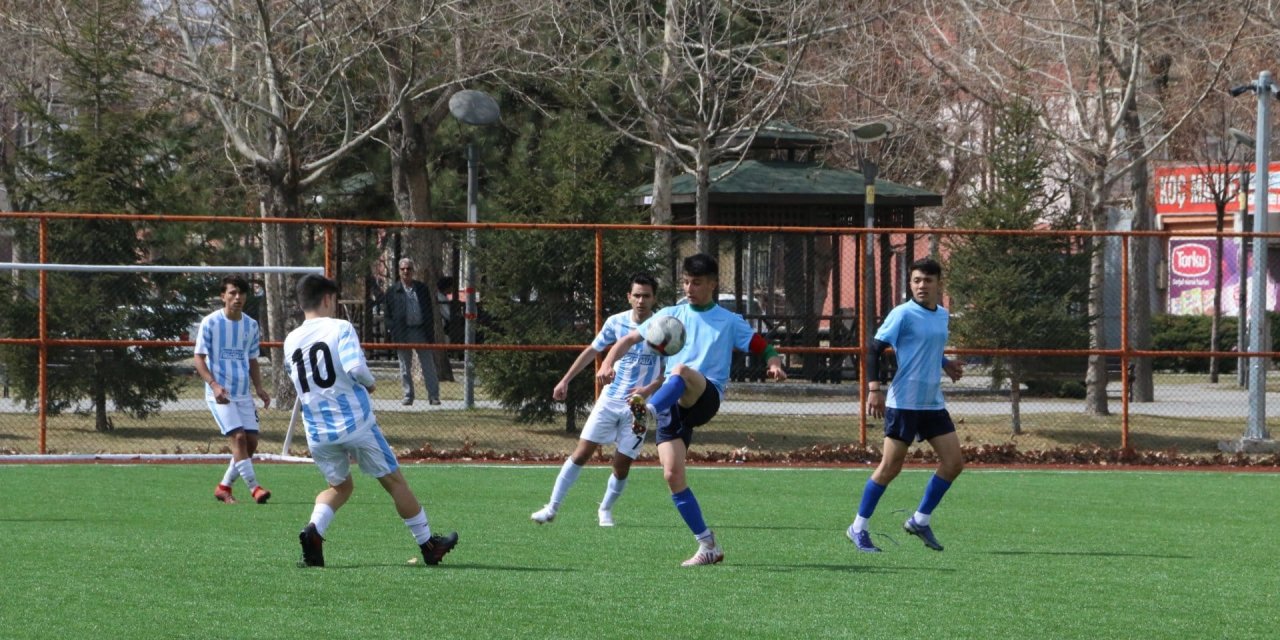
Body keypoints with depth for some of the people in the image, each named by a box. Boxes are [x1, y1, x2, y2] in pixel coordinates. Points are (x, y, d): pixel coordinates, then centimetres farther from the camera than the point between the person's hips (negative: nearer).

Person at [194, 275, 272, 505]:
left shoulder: (251, 325, 10)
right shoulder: (210, 323, -6)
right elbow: (199, 359, -7)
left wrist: (259, 388, 4)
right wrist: (214, 385, -22)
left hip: (243, 393, 6)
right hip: (219, 394, -6)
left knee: (251, 441, 0)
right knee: (238, 437, -18)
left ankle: (224, 486, 14)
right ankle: (254, 487, -18)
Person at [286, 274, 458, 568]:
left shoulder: (291, 341, 7)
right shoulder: (339, 328, -10)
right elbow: (355, 367, -23)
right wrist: (370, 383, -4)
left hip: (318, 433, 5)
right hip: (356, 423, -4)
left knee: (339, 487, 23)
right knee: (394, 481, 12)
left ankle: (313, 530, -6)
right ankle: (428, 544, 22)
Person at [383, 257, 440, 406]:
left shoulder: (423, 289, 10)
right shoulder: (392, 291, 5)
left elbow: (429, 310, 10)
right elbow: (387, 313, 5)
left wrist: (430, 331, 1)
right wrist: (392, 330, -7)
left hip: (422, 332, 1)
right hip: (403, 334, -1)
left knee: (428, 366, 0)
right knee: (405, 368, 5)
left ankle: (433, 395, 2)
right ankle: (408, 395, 11)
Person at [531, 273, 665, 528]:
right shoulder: (616, 322, -1)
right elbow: (592, 351, 13)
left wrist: (650, 388, -19)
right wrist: (565, 381, 13)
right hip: (610, 399, 2)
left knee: (622, 465, 0)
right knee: (582, 453, -5)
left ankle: (605, 510, 25)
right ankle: (552, 508, 0)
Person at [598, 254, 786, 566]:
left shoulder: (729, 322, 11)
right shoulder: (670, 315, 17)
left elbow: (764, 348, 10)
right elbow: (629, 339, 16)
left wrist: (775, 365, -14)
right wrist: (608, 363, -3)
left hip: (707, 397, -3)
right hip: (671, 404, 4)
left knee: (681, 371, -37)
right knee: (672, 475, -10)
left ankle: (648, 412, -67)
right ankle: (708, 545, -1)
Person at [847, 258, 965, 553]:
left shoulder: (943, 316, 11)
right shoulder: (902, 314, -11)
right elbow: (875, 348, -13)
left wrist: (945, 364, 11)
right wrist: (874, 387, -23)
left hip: (933, 403, 7)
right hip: (903, 403, -7)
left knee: (954, 462, 2)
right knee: (891, 466, -5)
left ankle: (919, 521, 15)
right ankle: (858, 528, 7)